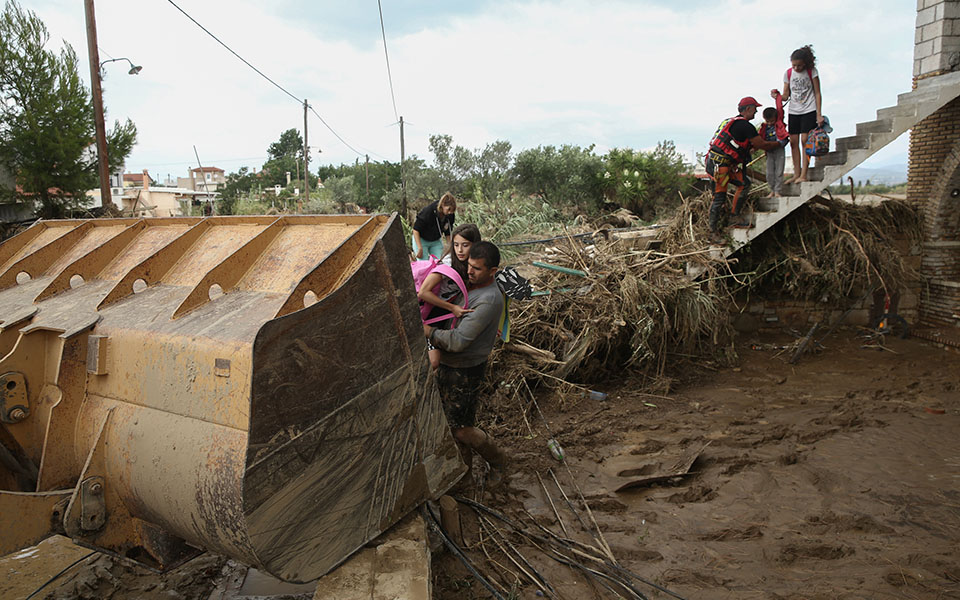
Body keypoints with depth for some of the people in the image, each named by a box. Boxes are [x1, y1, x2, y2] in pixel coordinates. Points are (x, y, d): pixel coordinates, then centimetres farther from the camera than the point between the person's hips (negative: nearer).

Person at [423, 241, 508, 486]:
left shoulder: (488, 301, -27)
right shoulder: (469, 284, 1)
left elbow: (458, 341, -30)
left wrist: (427, 331, -23)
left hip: (466, 372, -8)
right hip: (448, 365, 8)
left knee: (462, 429, 1)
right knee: (451, 421, 18)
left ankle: (497, 461, 26)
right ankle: (463, 467, 38)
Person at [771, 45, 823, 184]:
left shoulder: (812, 71, -5)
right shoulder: (788, 73, 2)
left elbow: (817, 94, -3)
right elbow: (786, 96, 6)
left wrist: (819, 114, -8)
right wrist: (777, 96, -18)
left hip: (809, 110, -3)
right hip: (793, 111, 4)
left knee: (805, 140, -10)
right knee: (793, 141, 0)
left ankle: (803, 175, -10)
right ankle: (796, 173, 7)